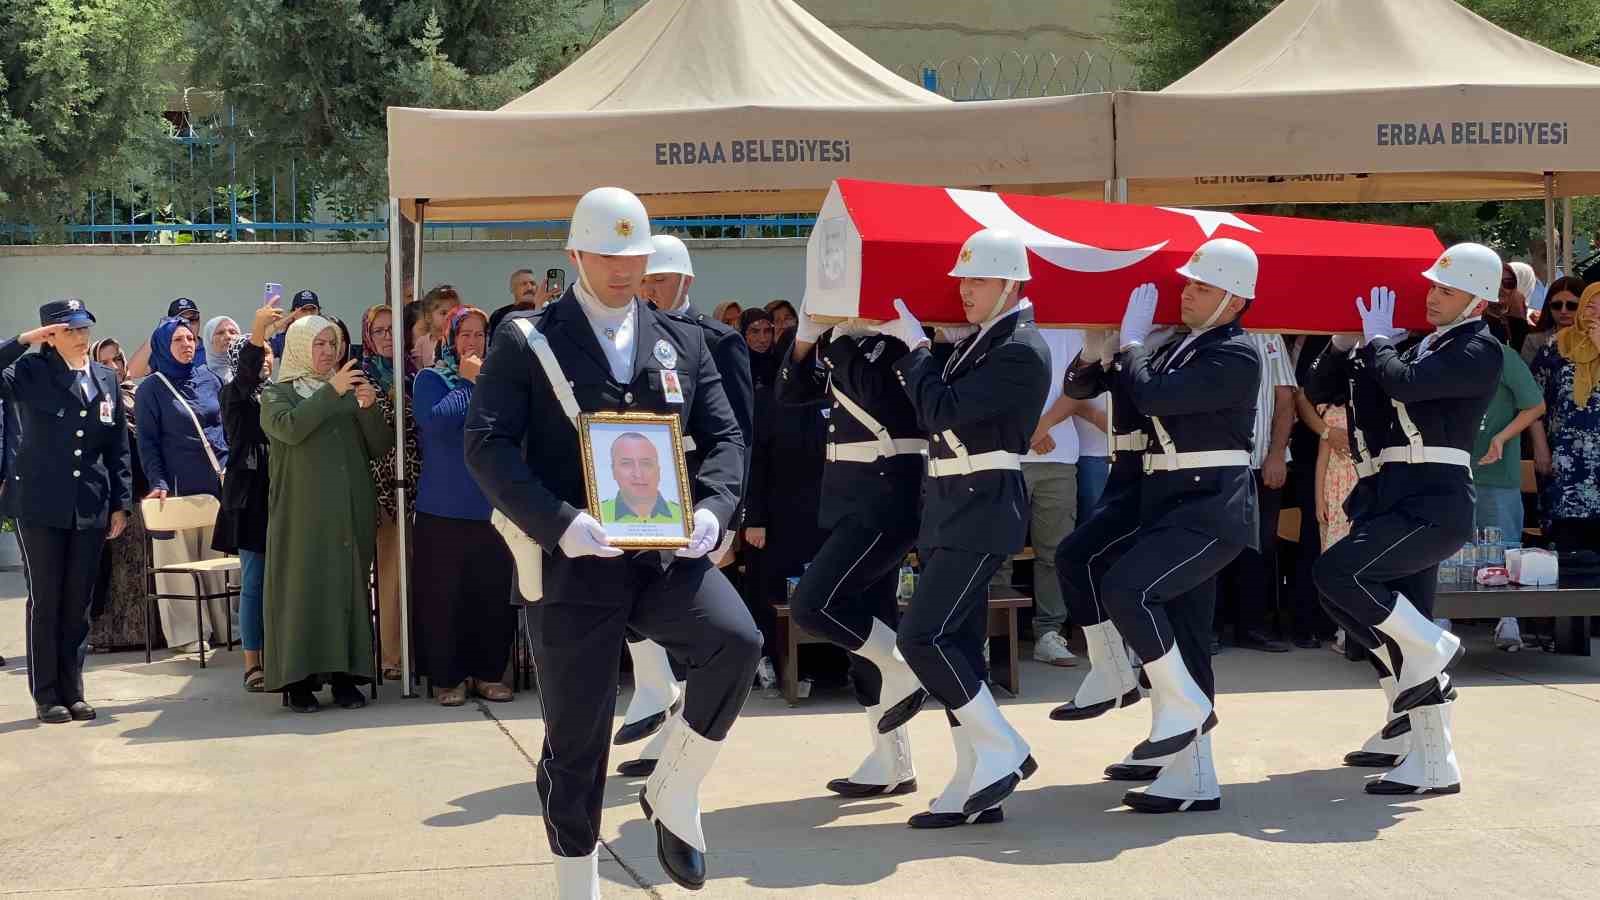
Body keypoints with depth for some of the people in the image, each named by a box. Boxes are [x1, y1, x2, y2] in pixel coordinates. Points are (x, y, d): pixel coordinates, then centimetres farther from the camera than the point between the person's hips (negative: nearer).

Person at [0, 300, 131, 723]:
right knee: (45, 601, 2)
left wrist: (121, 503, 7)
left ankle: (73, 692, 17)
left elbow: (118, 447, 10)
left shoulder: (106, 379, 9)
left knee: (78, 603, 9)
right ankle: (46, 696, 9)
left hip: (90, 509, 4)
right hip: (42, 507, -4)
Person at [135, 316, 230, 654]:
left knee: (219, 556, 5)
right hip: (178, 485, -3)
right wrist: (158, 483, -14)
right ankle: (187, 633, 3)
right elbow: (147, 441, -3)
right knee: (181, 558, -1)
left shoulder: (209, 379, 11)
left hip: (218, 482, 3)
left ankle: (223, 625, 11)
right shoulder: (152, 389, 0)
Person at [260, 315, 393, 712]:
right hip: (302, 513, -3)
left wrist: (369, 408, -9)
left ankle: (345, 675, 6)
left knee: (350, 587, 1)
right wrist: (331, 391, -19)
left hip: (351, 513, 3)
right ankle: (299, 679, -3)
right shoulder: (277, 393, 7)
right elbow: (289, 427, -16)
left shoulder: (350, 394, 15)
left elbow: (380, 447, 7)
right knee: (303, 587, -6)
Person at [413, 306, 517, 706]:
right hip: (445, 507, -4)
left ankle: (488, 673, 14)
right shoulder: (431, 379, 3)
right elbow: (437, 421, -16)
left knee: (495, 593, 3)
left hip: (493, 504, 4)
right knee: (444, 594, -2)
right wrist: (468, 383, -8)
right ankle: (447, 677, 7)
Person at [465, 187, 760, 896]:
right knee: (575, 739, 3)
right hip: (571, 562, -2)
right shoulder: (527, 341, 1)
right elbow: (488, 445, -8)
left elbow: (724, 437, 9)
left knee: (737, 641, -25)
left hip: (667, 551, 3)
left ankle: (673, 794, -3)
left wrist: (710, 507, -12)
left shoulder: (683, 342, 13)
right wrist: (559, 522, -22)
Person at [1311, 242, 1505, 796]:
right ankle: (1433, 765, 14)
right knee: (1394, 631, 7)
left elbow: (1405, 382, -24)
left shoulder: (1480, 350, -6)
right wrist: (1347, 340, 2)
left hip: (1433, 505, -9)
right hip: (1399, 500, 9)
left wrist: (1376, 339, -7)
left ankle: (1432, 647, -4)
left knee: (1336, 572, -24)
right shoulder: (1422, 344, 18)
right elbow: (1322, 382, 20)